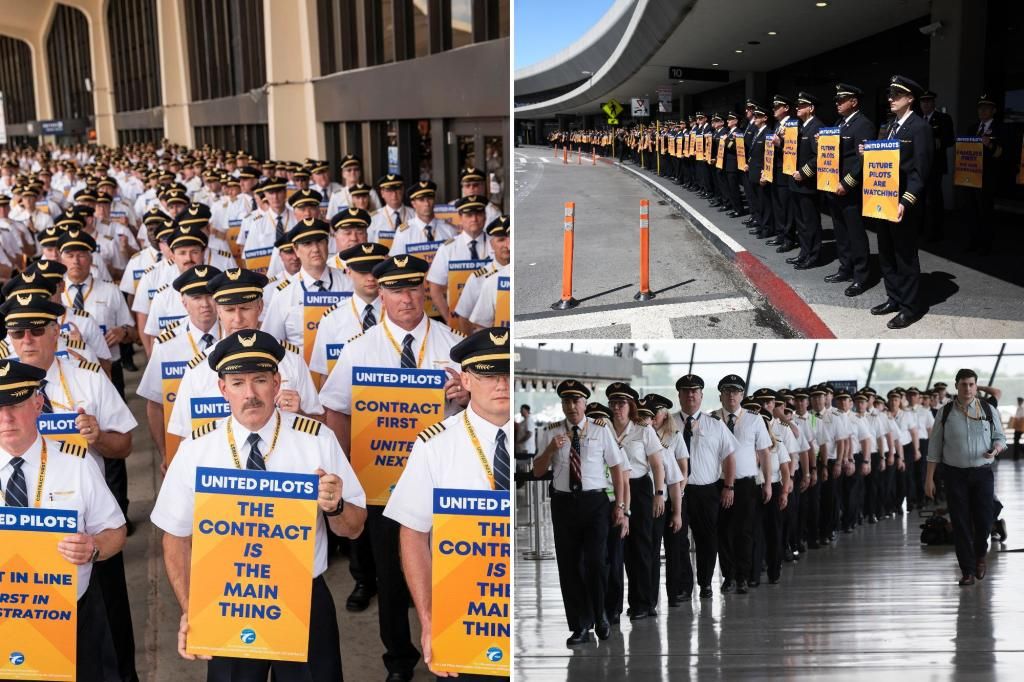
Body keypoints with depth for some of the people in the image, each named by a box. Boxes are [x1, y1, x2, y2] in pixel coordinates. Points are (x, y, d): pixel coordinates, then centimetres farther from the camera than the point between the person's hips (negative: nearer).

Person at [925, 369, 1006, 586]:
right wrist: (929, 478, 0)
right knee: (960, 524, 2)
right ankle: (968, 571, 14)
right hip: (955, 474, 0)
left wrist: (996, 449, -16)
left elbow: (1000, 437, 9)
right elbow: (935, 448, 3)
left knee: (984, 520, -1)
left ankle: (980, 555, 32)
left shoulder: (989, 410, 2)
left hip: (982, 472, 0)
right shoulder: (945, 413, 0)